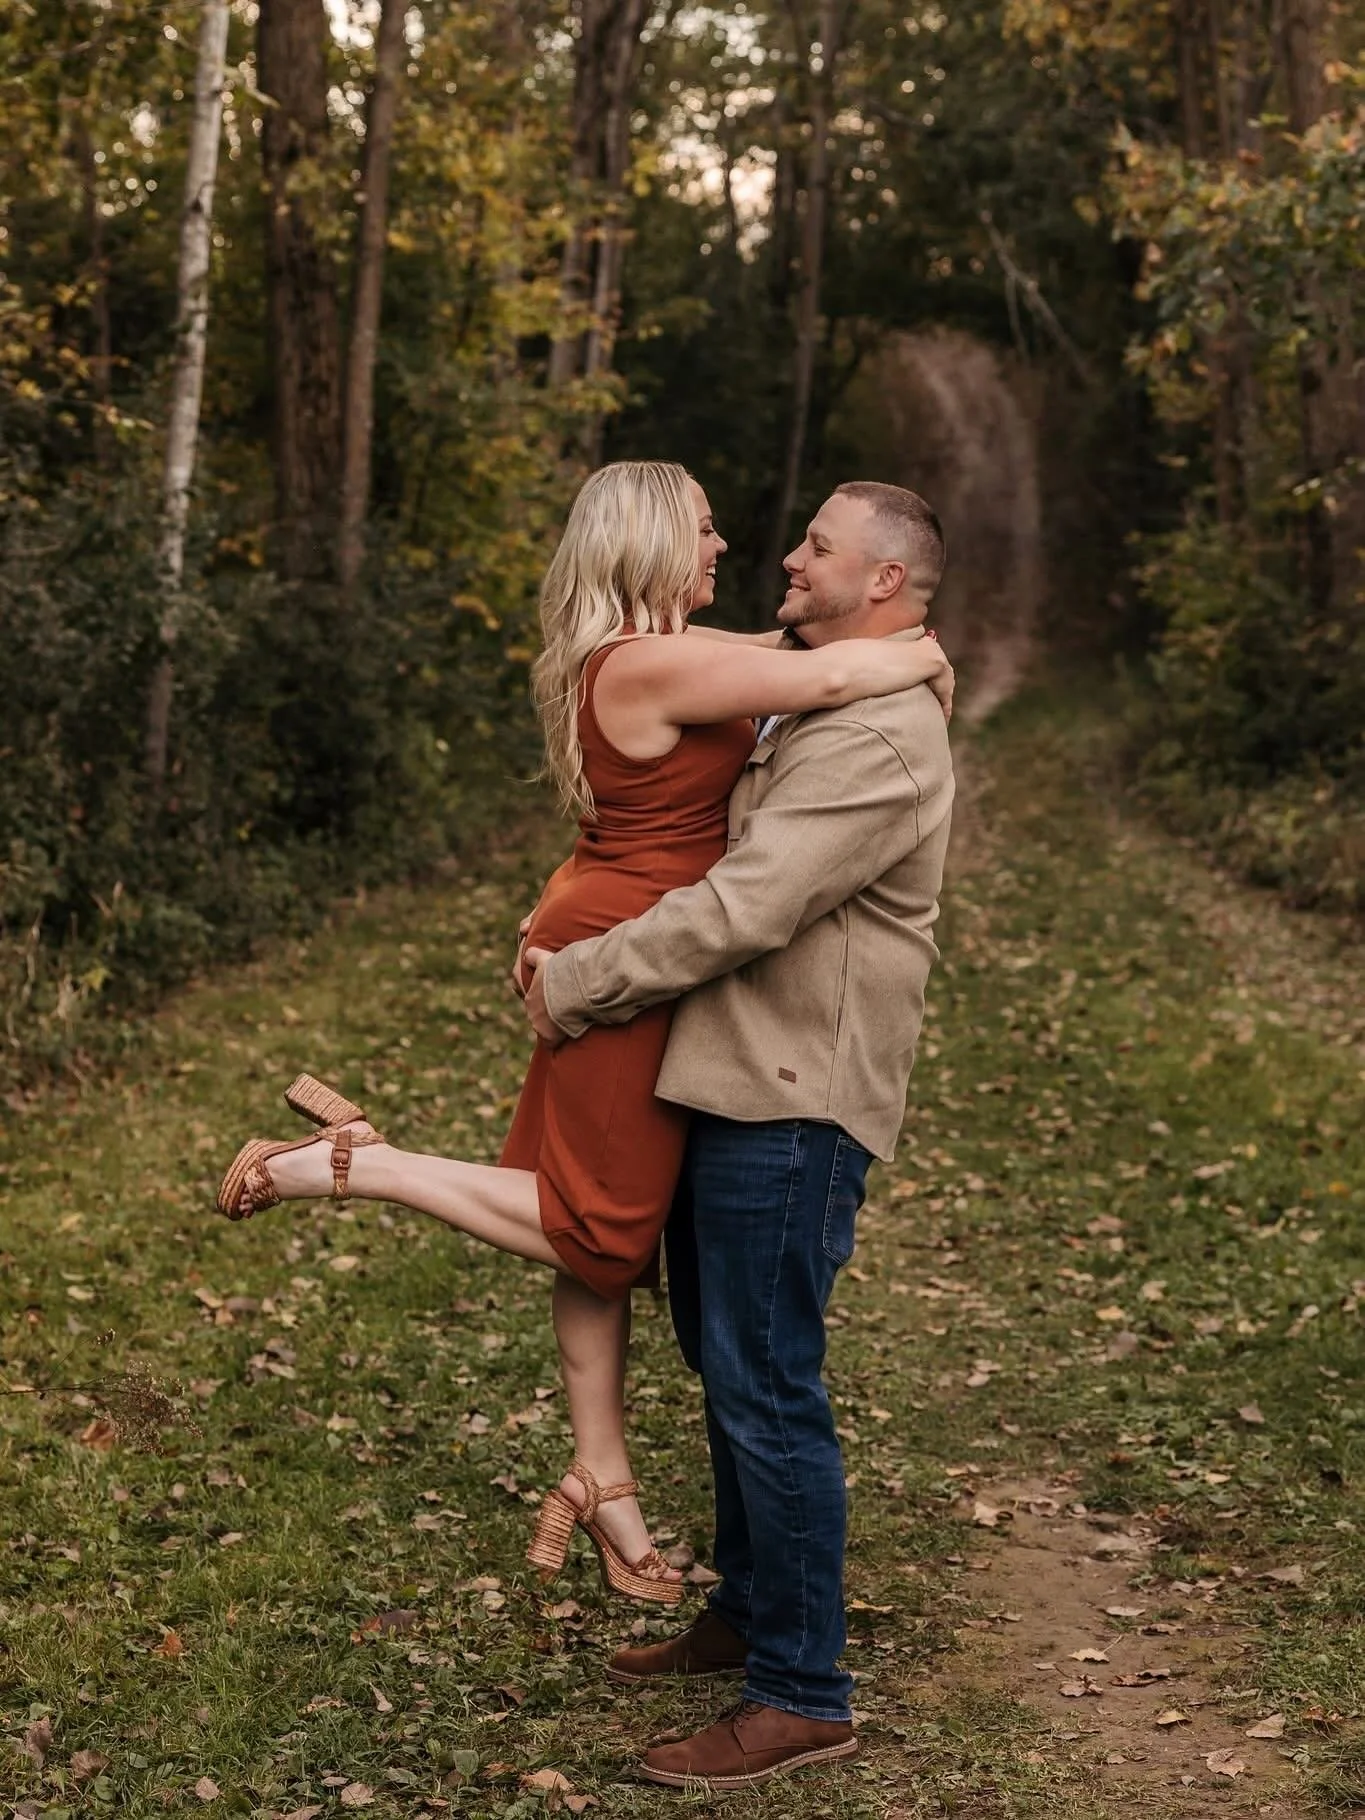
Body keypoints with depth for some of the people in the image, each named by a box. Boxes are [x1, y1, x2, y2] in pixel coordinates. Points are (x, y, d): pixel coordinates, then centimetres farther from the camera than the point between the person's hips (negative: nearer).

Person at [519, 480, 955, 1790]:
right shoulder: (805, 703, 16)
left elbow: (737, 912, -23)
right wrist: (567, 930, 7)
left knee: (766, 1388, -4)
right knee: (723, 1363, 19)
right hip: (729, 1085, 10)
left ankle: (802, 1694, 7)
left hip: (791, 1104, -10)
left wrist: (574, 989, -13)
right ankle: (746, 1612, 34)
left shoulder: (879, 741, -18)